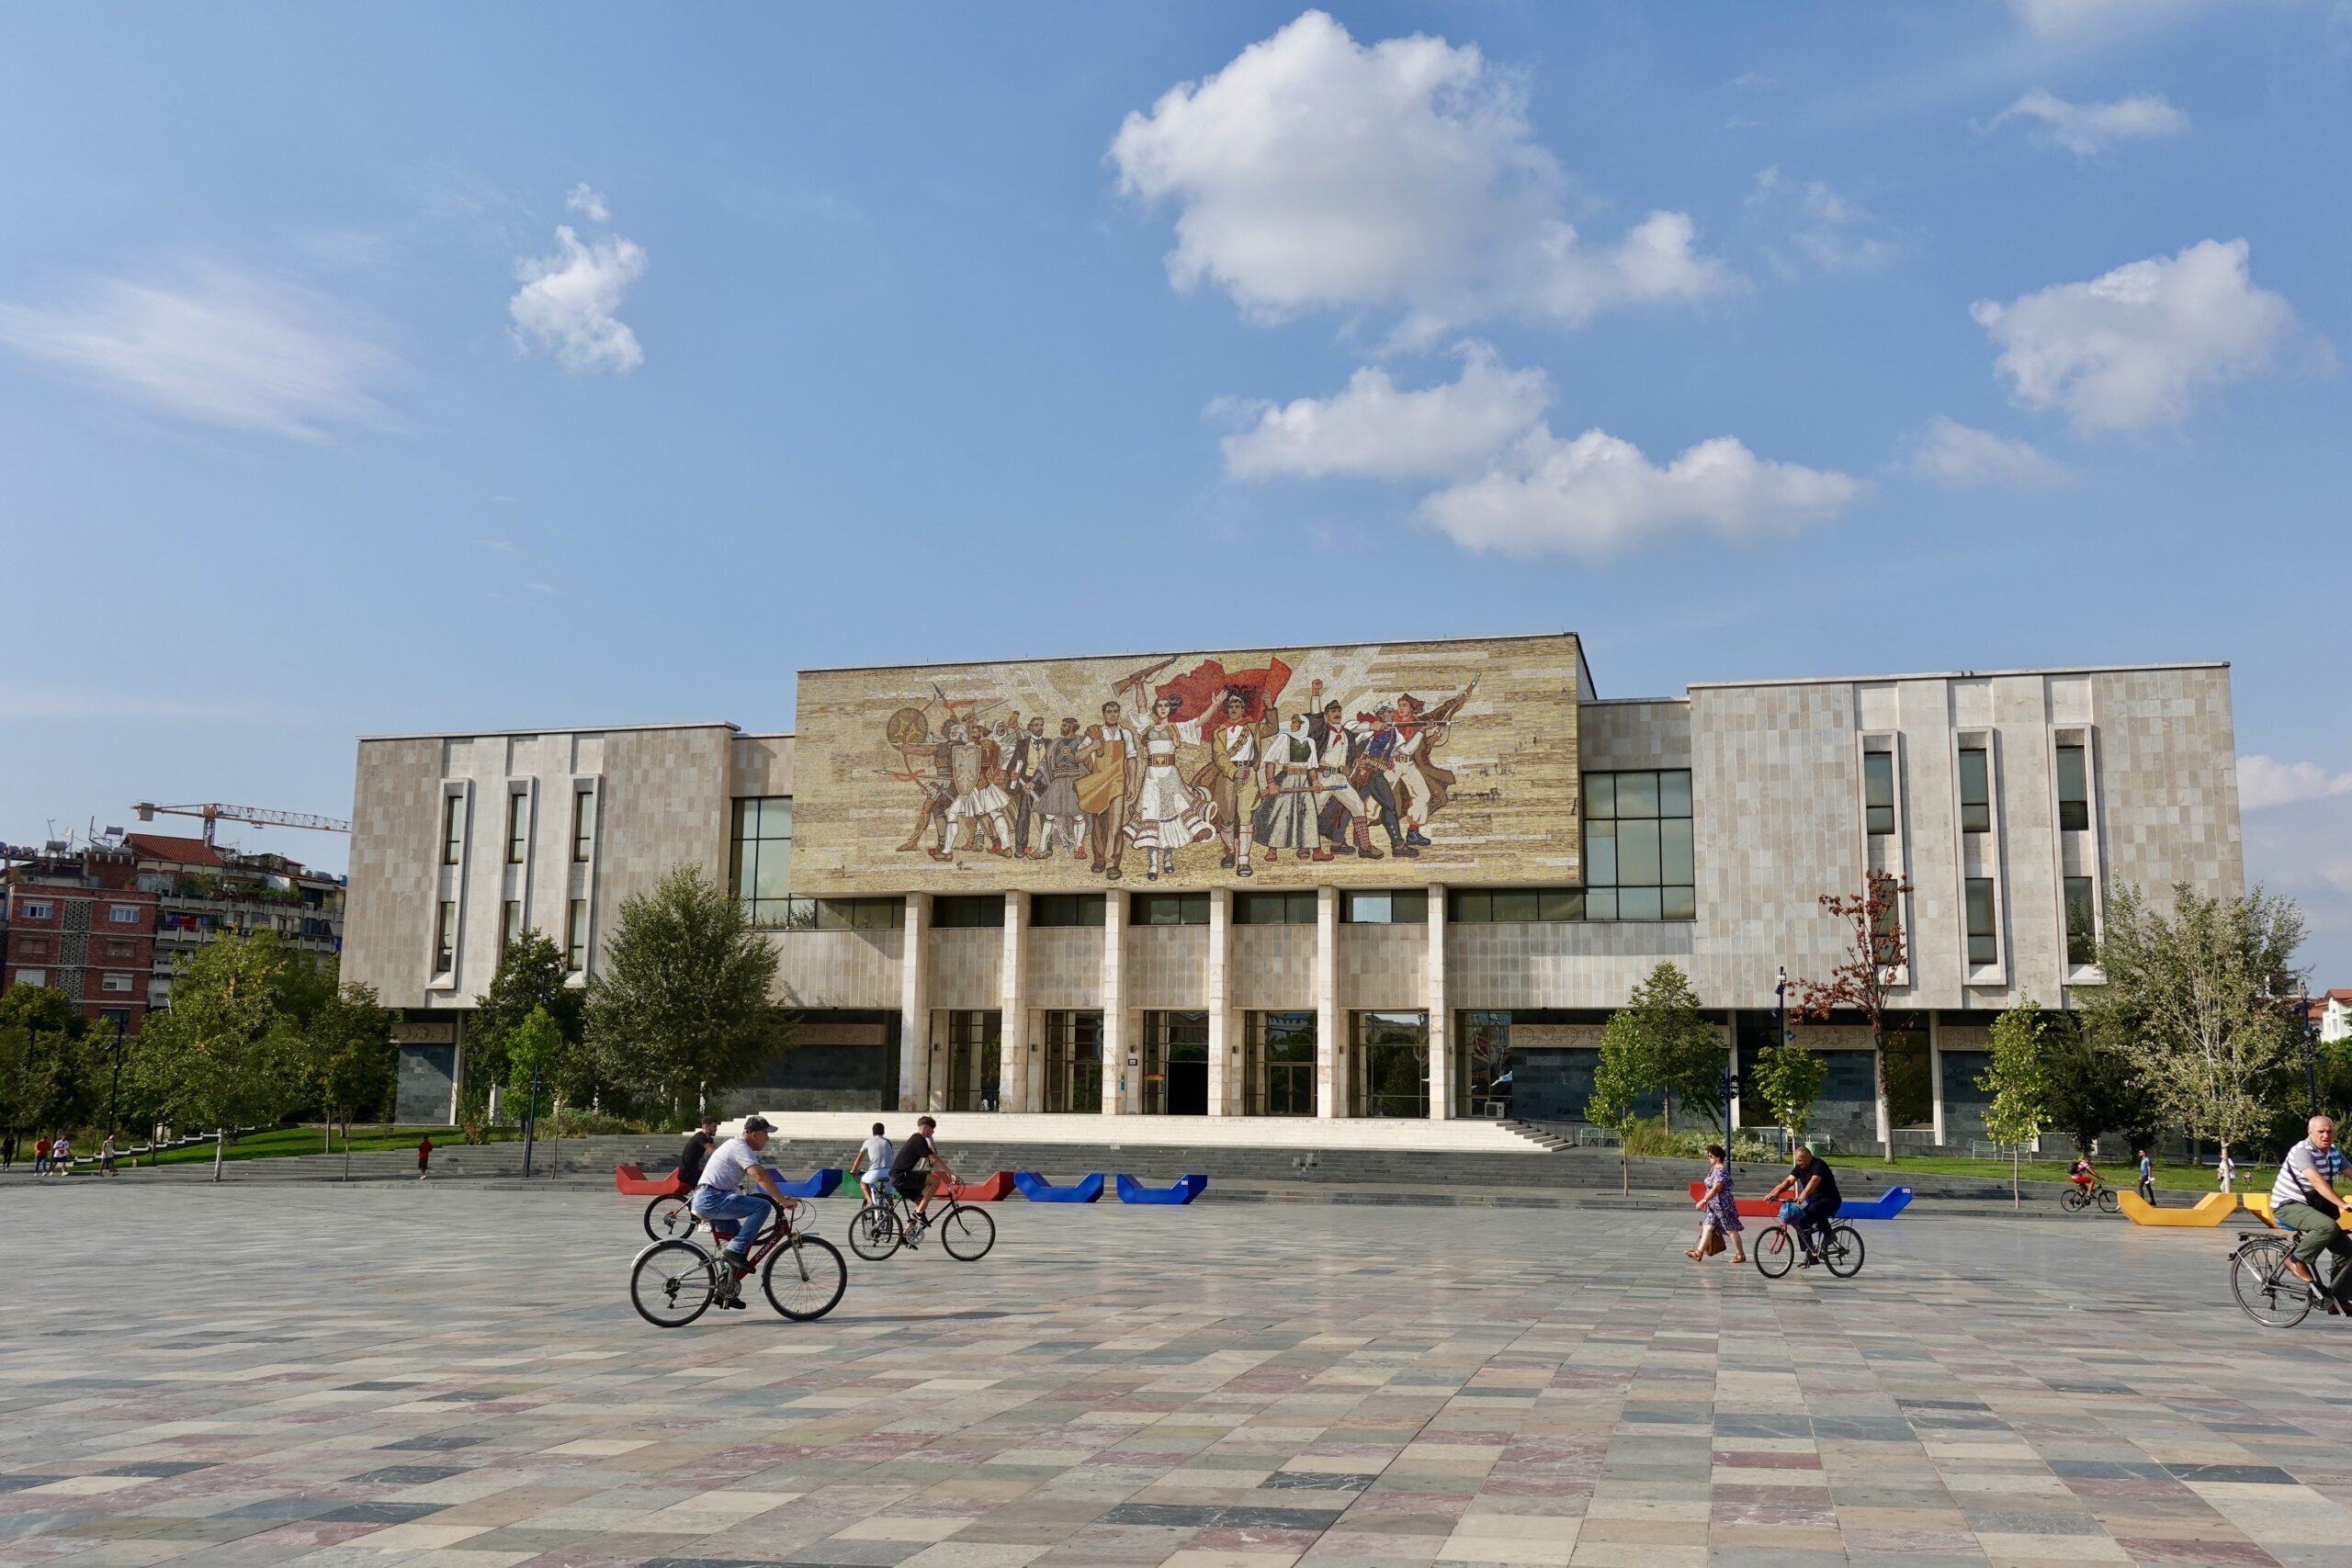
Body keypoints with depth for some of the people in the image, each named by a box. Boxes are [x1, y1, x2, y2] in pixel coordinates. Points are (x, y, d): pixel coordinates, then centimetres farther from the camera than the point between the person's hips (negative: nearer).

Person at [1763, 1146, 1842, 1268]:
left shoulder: (1819, 1165, -20)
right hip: (1814, 1201, 8)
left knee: (1814, 1210, -38)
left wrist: (1803, 1195, -55)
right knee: (1800, 1222, -6)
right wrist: (1776, 1191, -25)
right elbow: (1789, 1180, -7)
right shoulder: (1800, 1167, 3)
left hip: (1830, 1200, -8)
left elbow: (1814, 1181, -38)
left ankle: (1828, 1235, -16)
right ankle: (1811, 1256, 3)